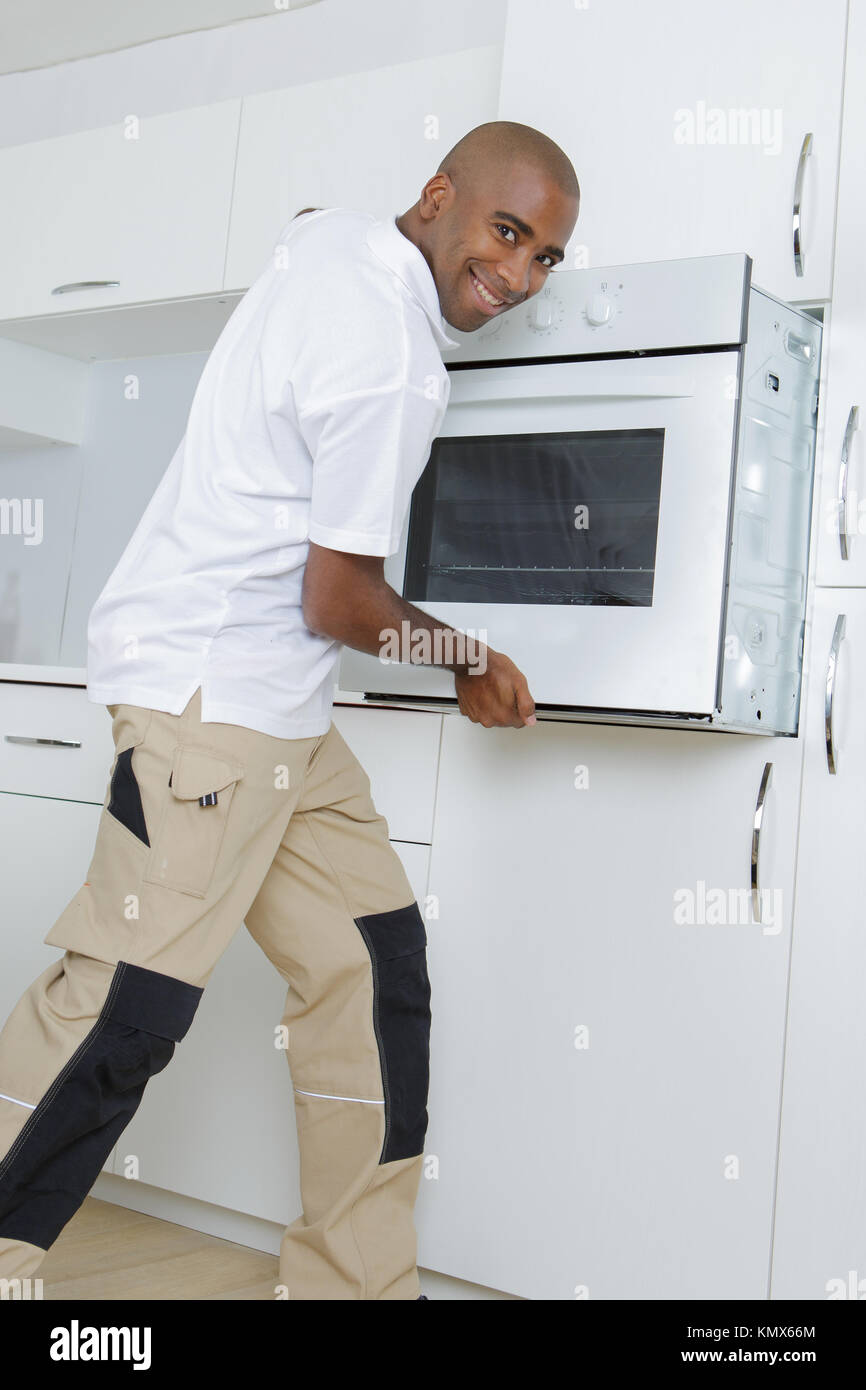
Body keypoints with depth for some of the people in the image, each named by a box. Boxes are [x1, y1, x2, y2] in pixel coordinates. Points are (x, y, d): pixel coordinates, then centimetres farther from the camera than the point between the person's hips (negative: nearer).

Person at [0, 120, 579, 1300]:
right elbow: (338, 604, -16)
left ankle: (357, 1279, 17)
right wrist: (467, 657, 2)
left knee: (373, 965, 7)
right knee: (132, 1003, -12)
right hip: (206, 694, -10)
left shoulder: (330, 231, 9)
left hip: (282, 714, 10)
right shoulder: (392, 368, -19)